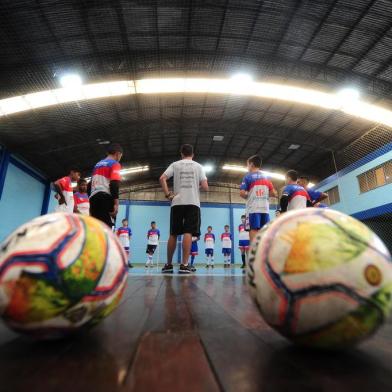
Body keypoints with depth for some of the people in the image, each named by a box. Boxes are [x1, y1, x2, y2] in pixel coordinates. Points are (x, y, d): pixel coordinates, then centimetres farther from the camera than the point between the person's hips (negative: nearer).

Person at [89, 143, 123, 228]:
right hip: (106, 199, -8)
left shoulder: (98, 164, 24)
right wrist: (116, 203, -18)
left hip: (94, 198, 8)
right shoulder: (115, 164, 0)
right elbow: (114, 184, -14)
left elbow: (90, 185, 23)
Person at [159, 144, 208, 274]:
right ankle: (184, 265, -10)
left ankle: (169, 264, 16)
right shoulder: (198, 166, 10)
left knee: (173, 234, 8)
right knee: (188, 233, -6)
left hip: (177, 203, 1)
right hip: (193, 203, -1)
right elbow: (205, 187, 1)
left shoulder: (175, 164, 11)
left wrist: (168, 195, 2)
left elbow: (162, 178, -3)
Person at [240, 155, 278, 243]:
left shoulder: (248, 177, 0)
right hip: (265, 209, 5)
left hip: (253, 209, -5)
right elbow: (274, 193, 14)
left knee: (253, 230, -7)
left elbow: (242, 193, -9)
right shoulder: (266, 178, 16)